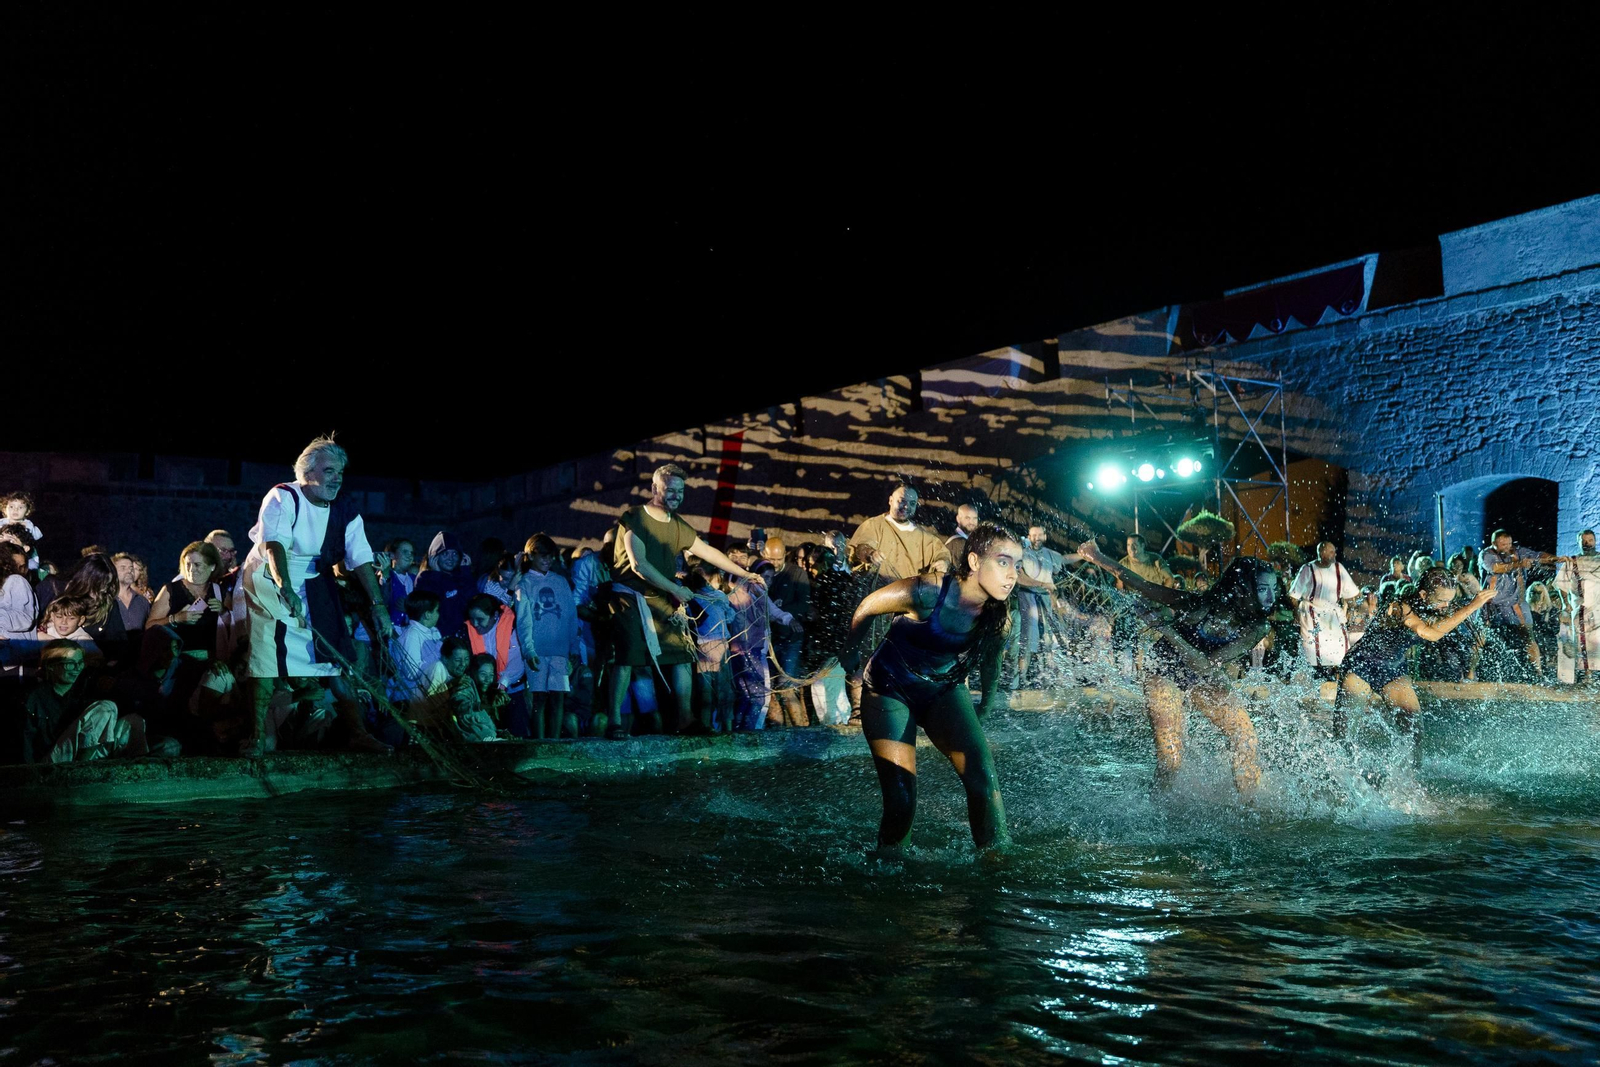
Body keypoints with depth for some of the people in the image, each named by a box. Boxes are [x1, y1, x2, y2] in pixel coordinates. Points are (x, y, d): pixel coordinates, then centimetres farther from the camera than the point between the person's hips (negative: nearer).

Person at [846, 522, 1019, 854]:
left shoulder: (999, 619, -13)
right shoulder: (928, 592, -28)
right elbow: (866, 609, -10)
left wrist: (984, 709, 23)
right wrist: (852, 654, 6)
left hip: (945, 691, 4)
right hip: (890, 690, -4)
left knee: (984, 779, -19)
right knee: (901, 802, -12)